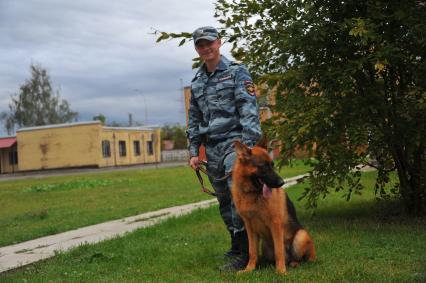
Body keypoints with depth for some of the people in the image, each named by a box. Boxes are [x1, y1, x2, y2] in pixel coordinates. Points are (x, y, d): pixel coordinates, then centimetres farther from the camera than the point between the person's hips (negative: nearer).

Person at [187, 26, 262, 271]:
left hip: (235, 140, -6)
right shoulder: (197, 82, 16)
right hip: (212, 148, 6)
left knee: (238, 196, -15)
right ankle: (237, 247, 20)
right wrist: (194, 151, 13)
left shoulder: (236, 71, -2)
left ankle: (243, 255, -10)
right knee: (225, 202, 8)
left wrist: (249, 145, -20)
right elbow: (194, 119, 21)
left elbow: (249, 110, -11)